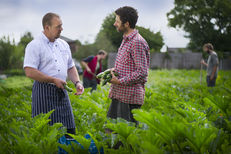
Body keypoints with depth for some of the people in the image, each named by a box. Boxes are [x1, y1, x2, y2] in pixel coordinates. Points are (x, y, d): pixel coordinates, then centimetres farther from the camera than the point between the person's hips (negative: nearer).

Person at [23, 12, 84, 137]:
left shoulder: (63, 44, 15)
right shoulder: (34, 45, -8)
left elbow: (70, 67, 24)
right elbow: (29, 72, -16)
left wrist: (77, 82, 5)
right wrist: (54, 80, -15)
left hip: (62, 93, 7)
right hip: (44, 92, -7)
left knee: (69, 129, 6)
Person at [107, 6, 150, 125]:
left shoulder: (137, 42, -15)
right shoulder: (126, 40, 16)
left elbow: (142, 72, -20)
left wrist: (120, 81, -16)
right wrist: (113, 70, 9)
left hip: (130, 97, -10)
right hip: (118, 94, 10)